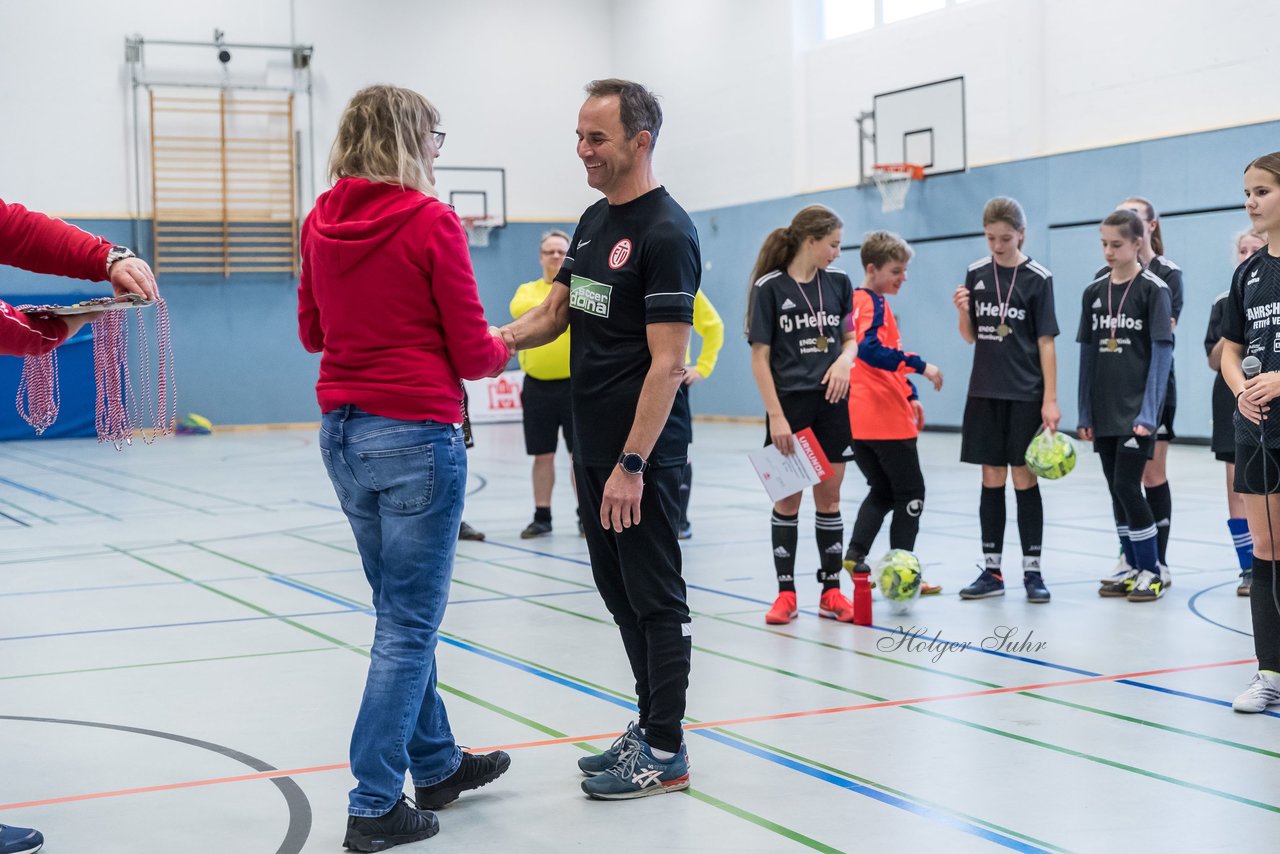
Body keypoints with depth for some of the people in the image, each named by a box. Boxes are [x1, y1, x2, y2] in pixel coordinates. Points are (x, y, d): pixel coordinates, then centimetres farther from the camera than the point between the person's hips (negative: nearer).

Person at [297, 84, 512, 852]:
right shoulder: (431, 220, -11)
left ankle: (437, 765, 32)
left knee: (405, 612, 19)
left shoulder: (322, 222, 6)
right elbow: (472, 354, -9)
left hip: (344, 433, 7)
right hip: (417, 434, -7)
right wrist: (504, 348, 11)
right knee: (409, 624, 0)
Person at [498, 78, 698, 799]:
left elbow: (668, 362, -20)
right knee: (619, 591, 15)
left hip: (641, 454, -9)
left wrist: (632, 464, -23)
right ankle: (653, 724, 28)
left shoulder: (666, 233, -15)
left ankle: (667, 753, 10)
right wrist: (502, 338, -2)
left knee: (655, 598, 0)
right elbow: (556, 312, 19)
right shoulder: (594, 221, 12)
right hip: (594, 444, 9)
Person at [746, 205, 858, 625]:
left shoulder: (839, 283, 4)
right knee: (788, 498, 3)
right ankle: (786, 593, 11)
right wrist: (775, 416, -13)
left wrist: (844, 360, -8)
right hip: (789, 405, -3)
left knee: (828, 496, 7)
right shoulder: (769, 287, -8)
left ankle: (831, 591, 15)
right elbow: (760, 357, -8)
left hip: (832, 404, 4)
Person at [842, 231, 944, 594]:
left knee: (882, 490, 17)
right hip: (884, 417, -9)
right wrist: (919, 364, -30)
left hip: (859, 418, 9)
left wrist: (910, 396, 20)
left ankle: (855, 555, 5)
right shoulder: (873, 304, -13)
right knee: (911, 493, 1)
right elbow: (871, 350, -31)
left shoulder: (860, 301, 17)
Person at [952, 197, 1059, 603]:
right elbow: (970, 337, 11)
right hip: (985, 392, 3)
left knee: (1024, 479, 0)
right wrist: (963, 312, -11)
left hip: (1025, 394, -3)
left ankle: (1032, 571, 9)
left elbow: (1046, 342, -6)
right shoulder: (976, 274, 5)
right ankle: (992, 571, 13)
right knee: (991, 480, 7)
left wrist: (1050, 400, -11)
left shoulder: (1037, 279, -6)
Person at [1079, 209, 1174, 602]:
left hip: (1137, 409, -5)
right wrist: (1085, 413, 8)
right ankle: (1134, 569, 20)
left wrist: (1149, 411, -16)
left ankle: (1154, 570, 5)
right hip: (1104, 411, 6)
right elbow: (1088, 353, 11)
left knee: (1127, 486, -9)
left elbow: (1162, 352, -10)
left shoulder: (1154, 289, -7)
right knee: (1117, 492, 9)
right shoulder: (1094, 292, 8)